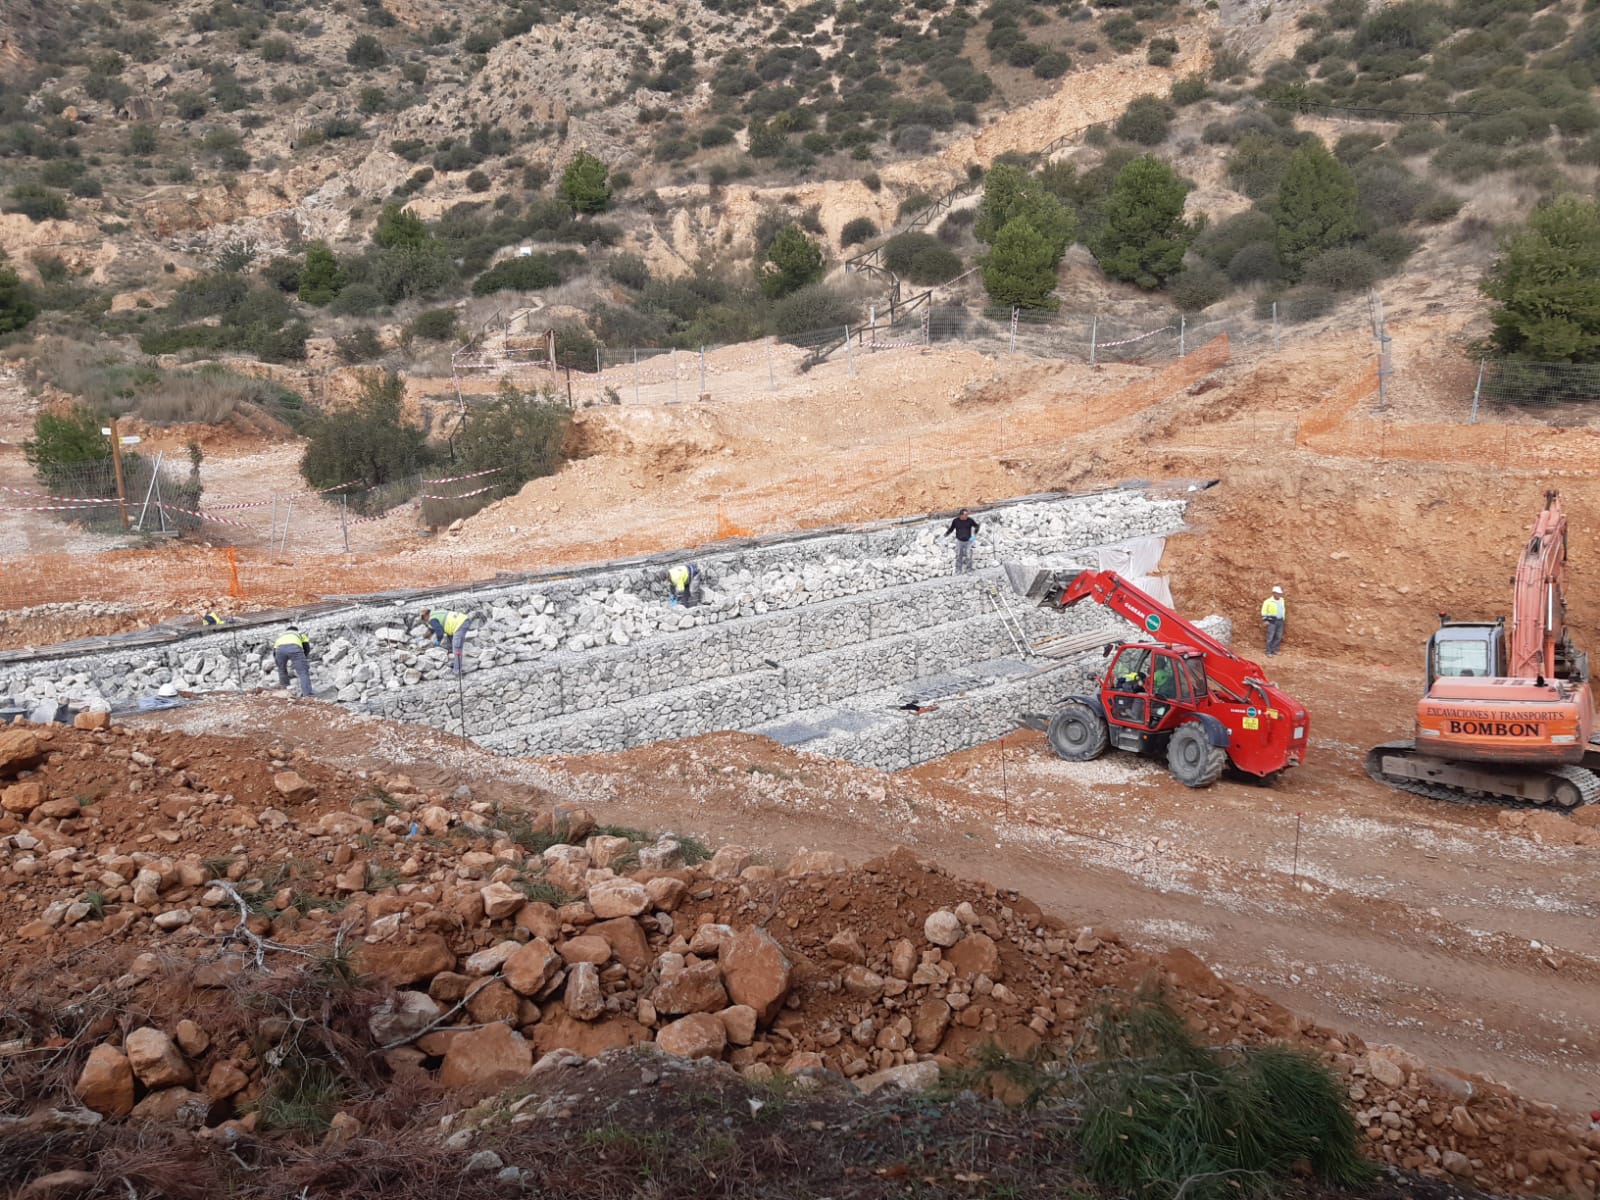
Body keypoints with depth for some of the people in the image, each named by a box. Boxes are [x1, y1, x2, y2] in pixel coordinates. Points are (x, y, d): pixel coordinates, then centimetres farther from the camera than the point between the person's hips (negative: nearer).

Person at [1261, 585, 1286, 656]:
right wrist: (1265, 620, -11)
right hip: (1272, 621, -6)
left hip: (1280, 620, 6)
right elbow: (1264, 611, -5)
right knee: (1270, 637, -7)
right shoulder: (1268, 601, -8)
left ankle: (1274, 650, 19)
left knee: (1279, 637, 7)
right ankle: (1268, 652, -1)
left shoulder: (1282, 600, 11)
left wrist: (1283, 618, 22)